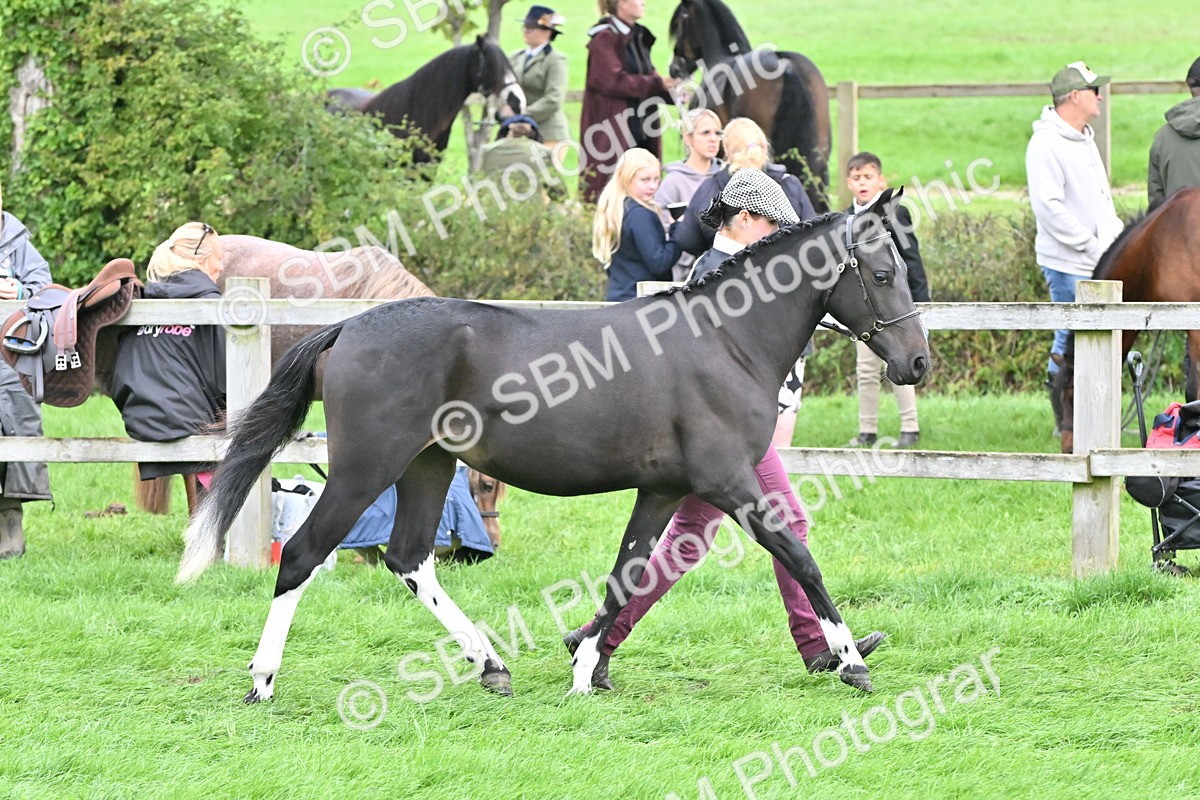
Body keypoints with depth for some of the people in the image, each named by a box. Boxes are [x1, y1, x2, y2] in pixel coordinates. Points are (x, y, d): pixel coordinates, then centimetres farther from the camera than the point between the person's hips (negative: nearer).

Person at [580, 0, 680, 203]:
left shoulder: (638, 38, 15)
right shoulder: (605, 39, -10)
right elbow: (612, 80, -20)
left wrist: (672, 91, -2)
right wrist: (657, 84, -19)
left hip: (639, 131, 8)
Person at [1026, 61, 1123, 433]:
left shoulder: (1084, 140, 15)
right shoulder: (1046, 144, -15)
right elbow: (1048, 206, -22)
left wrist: (1115, 237, 8)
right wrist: (1092, 245, -18)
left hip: (1100, 263, 9)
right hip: (1068, 263, -9)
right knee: (1072, 338, -4)